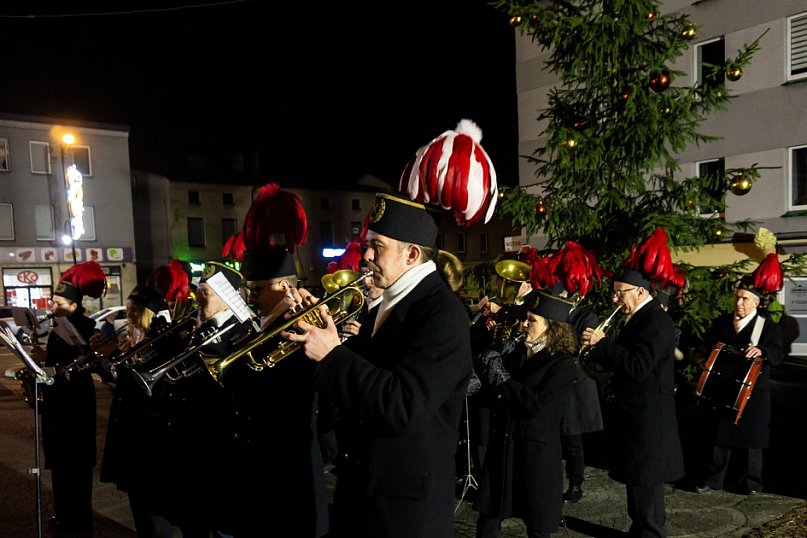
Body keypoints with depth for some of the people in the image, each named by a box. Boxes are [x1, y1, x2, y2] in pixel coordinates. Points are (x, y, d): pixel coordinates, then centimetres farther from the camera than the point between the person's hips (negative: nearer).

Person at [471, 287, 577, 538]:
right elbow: (491, 392, 7)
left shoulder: (562, 364, -12)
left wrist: (501, 376, -16)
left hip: (536, 452, -5)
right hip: (502, 444, 5)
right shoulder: (516, 352, 5)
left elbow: (536, 405, -22)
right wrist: (489, 367, -9)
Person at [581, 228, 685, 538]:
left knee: (645, 481, 0)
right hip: (632, 412, 10)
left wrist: (602, 343, -21)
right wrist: (599, 348, -1)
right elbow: (624, 358, 16)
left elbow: (637, 366, -28)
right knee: (635, 477, 19)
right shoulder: (638, 318, 12)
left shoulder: (657, 322, -19)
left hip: (646, 417, -10)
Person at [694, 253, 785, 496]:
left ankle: (750, 482, 23)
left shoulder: (768, 326, -4)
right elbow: (706, 347, 11)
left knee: (751, 437, 8)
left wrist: (761, 351, -38)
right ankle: (713, 479, 19)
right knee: (720, 435, 9)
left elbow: (778, 353, -17)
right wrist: (704, 356, -12)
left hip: (752, 392, -3)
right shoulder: (721, 322, 7)